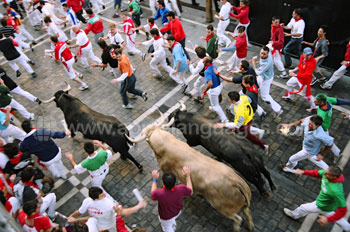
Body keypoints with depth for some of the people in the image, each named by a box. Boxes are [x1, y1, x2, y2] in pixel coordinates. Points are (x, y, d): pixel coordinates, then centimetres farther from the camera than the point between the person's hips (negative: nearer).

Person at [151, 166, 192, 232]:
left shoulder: (159, 193, -44)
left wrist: (155, 179, -12)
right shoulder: (181, 189, -37)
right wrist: (188, 176, -11)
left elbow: (153, 195, -17)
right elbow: (190, 191, -12)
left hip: (166, 217, -3)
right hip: (177, 212, 4)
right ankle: (173, 226, 68)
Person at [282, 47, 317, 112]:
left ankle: (314, 107, 21)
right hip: (298, 77, 9)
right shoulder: (302, 57, -9)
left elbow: (306, 75, -34)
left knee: (307, 94, 2)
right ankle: (289, 97, 51)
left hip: (304, 80, -9)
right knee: (289, 83, 26)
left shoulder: (312, 63, -33)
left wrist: (295, 75, -32)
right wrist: (293, 70, -2)